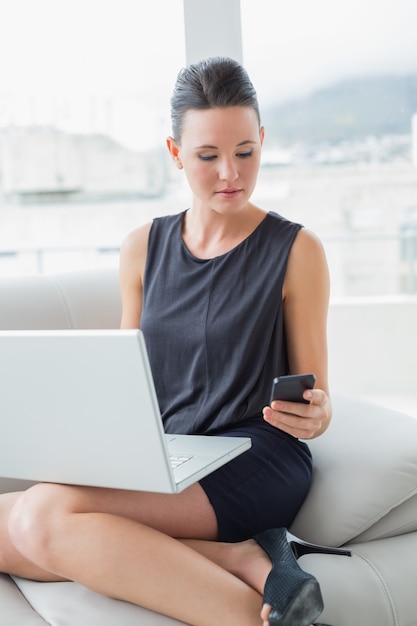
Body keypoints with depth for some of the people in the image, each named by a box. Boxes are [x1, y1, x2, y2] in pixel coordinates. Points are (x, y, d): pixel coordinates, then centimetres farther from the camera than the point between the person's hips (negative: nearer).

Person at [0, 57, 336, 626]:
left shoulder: (296, 250, -1)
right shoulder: (143, 248, 12)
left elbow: (316, 395, 3)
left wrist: (314, 417, -21)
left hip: (256, 459, -6)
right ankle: (243, 560, -20)